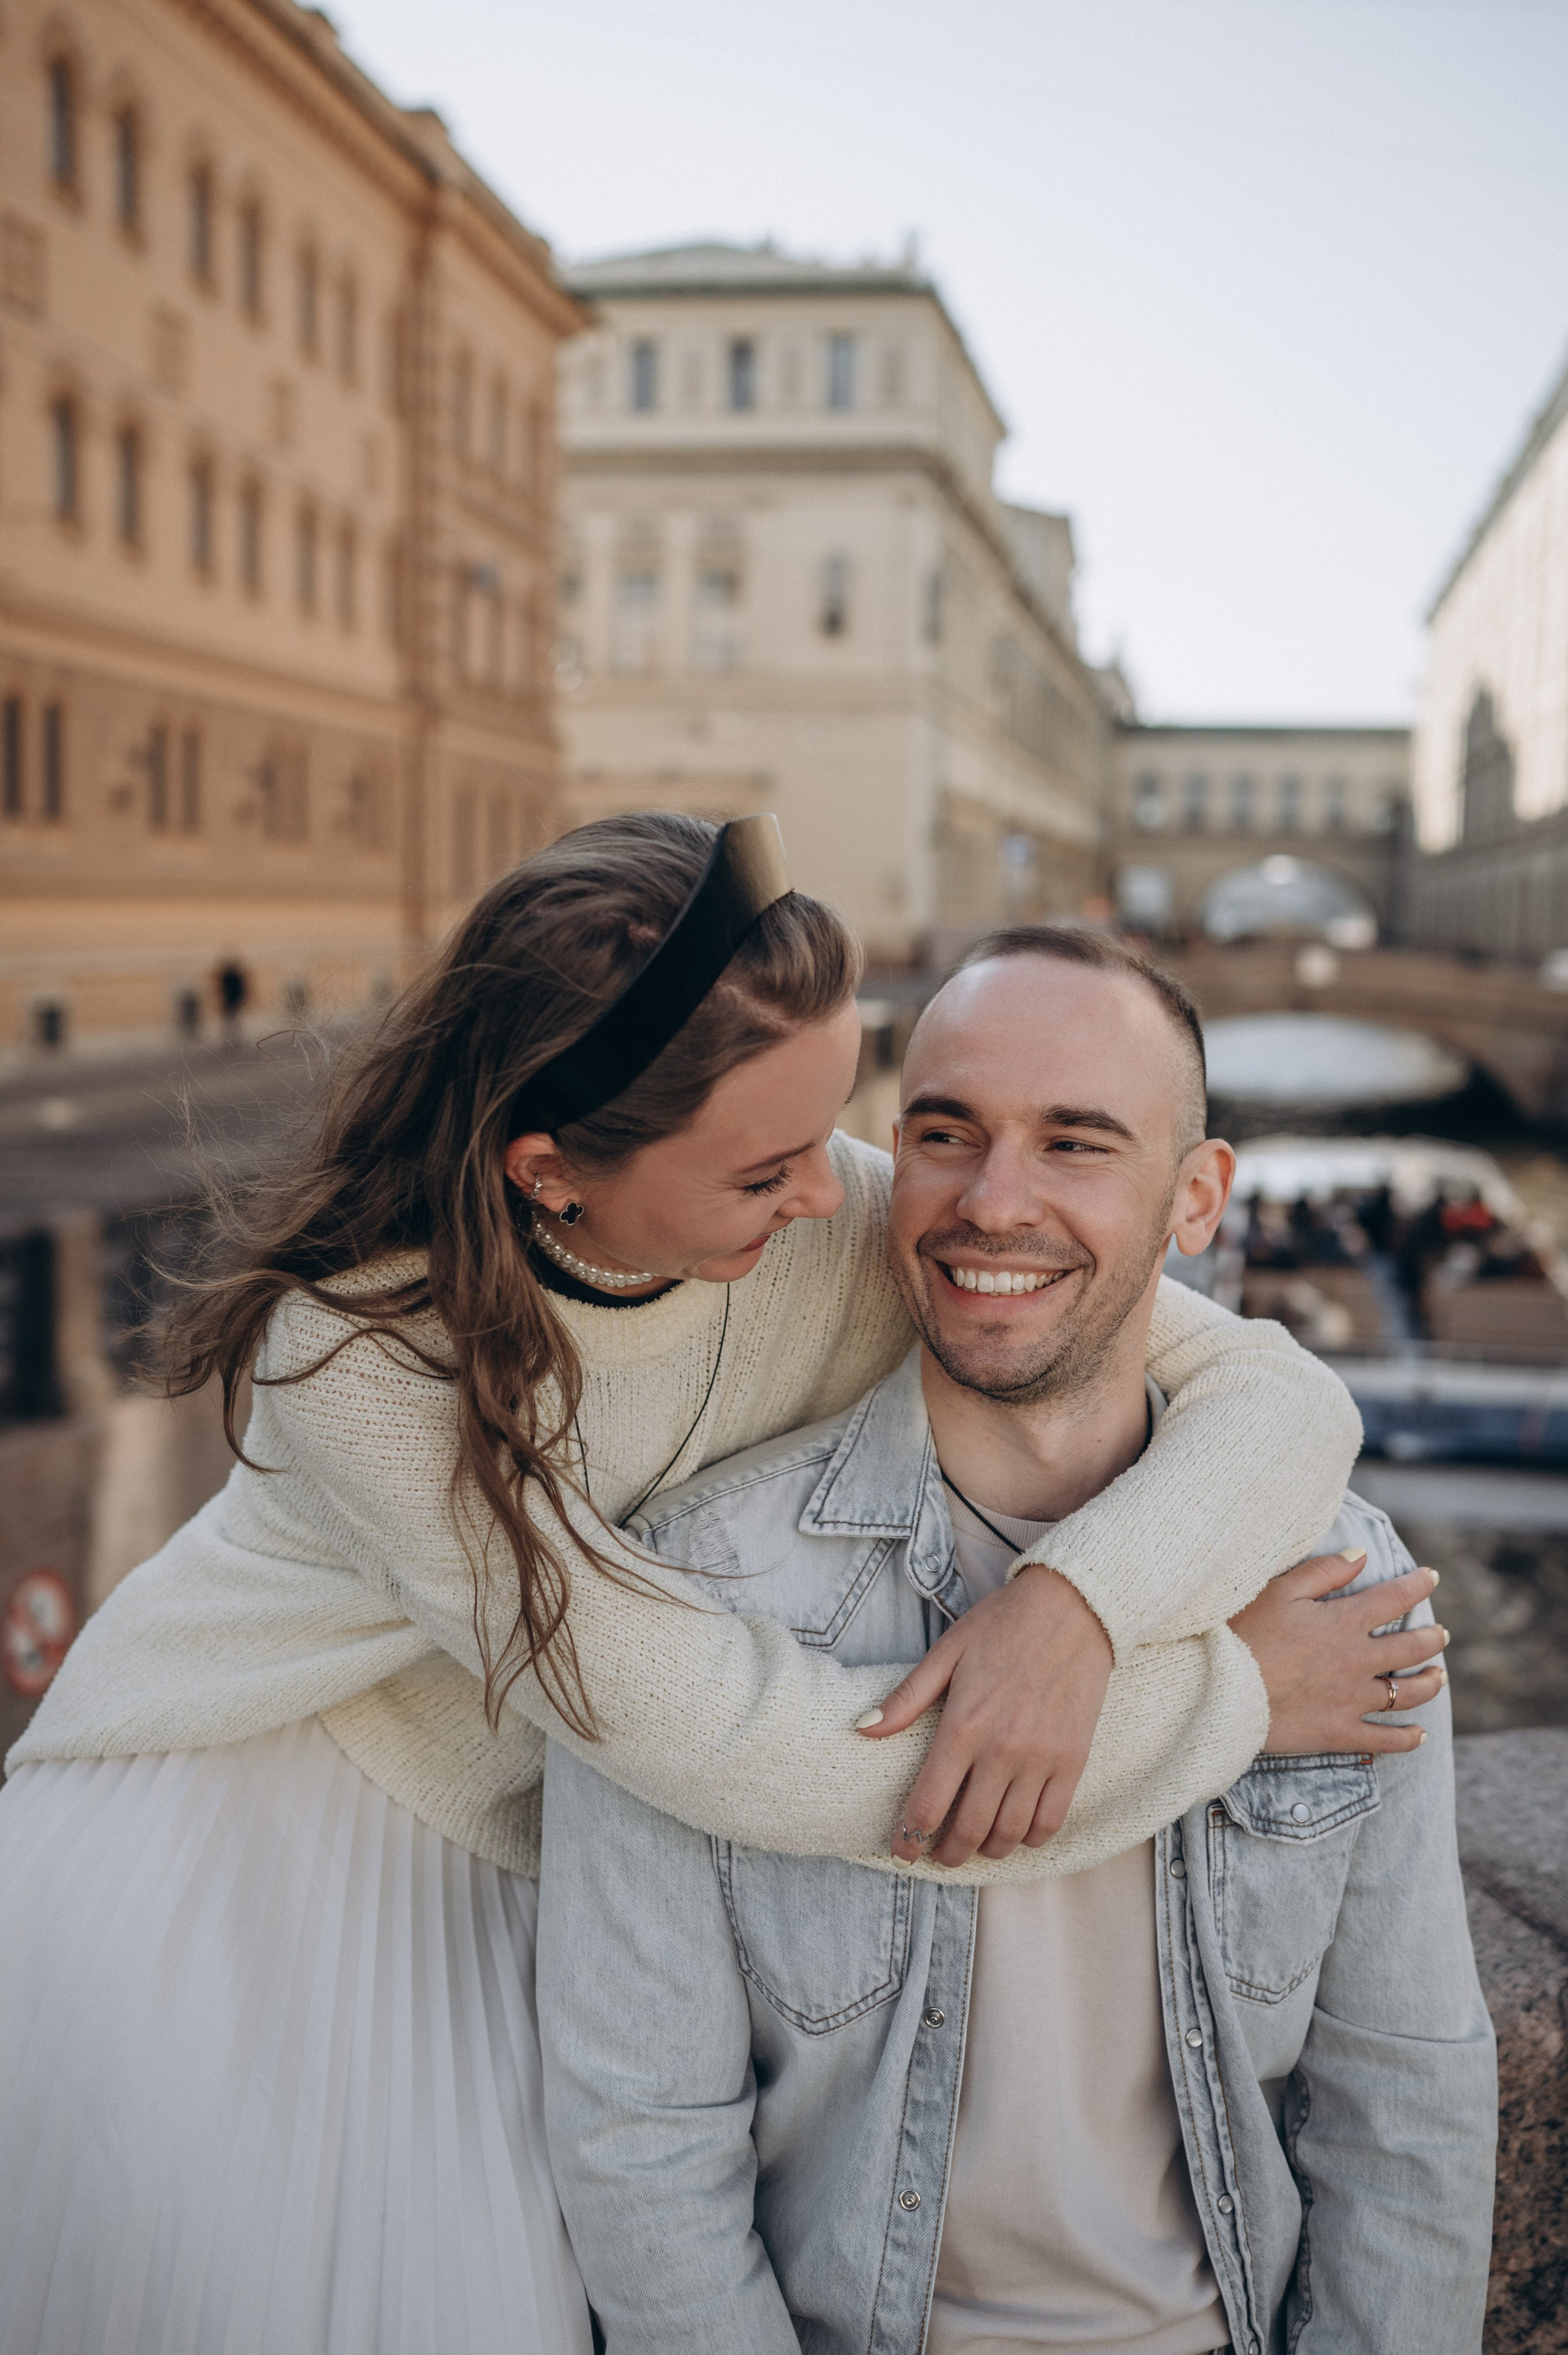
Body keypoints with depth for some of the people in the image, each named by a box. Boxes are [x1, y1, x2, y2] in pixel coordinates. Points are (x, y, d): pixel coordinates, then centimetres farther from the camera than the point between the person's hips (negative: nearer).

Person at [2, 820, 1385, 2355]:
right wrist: (1238, 1684, -30)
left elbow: (1286, 1393, -20)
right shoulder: (361, 1346, -33)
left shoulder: (845, 1231, -22)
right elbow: (737, 1750, -35)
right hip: (210, 1848, -2)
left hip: (502, 1879, 3)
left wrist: (1082, 1600, -41)